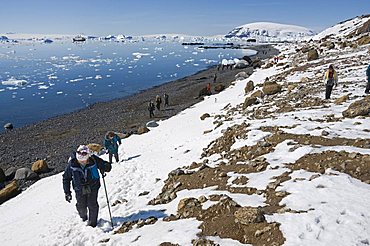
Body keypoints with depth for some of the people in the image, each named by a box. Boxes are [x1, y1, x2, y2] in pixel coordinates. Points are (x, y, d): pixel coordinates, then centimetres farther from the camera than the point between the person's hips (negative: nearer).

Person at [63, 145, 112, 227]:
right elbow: (66, 178, -3)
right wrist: (67, 192, -2)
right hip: (80, 189, 1)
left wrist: (104, 168, -34)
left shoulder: (94, 160, -21)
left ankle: (92, 223, 22)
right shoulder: (72, 163, -18)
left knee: (92, 205, -4)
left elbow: (108, 166, -9)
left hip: (93, 187, -1)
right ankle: (83, 216, 44)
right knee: (81, 206, 7)